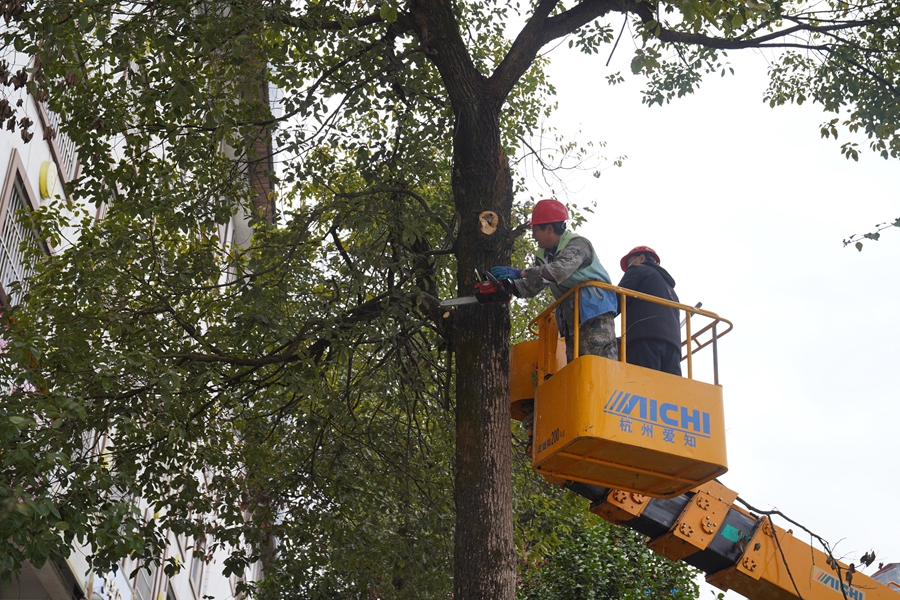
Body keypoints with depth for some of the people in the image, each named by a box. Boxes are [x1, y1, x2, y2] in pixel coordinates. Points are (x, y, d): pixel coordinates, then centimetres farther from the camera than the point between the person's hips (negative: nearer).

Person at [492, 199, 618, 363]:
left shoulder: (577, 244, -11)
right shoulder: (544, 255, 15)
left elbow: (560, 269, -28)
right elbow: (532, 286, 12)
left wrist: (519, 273, -28)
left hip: (594, 308, -8)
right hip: (570, 316, 8)